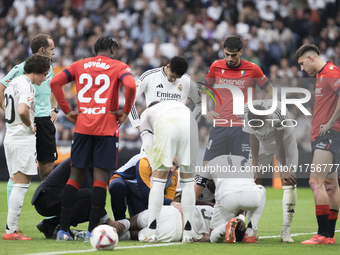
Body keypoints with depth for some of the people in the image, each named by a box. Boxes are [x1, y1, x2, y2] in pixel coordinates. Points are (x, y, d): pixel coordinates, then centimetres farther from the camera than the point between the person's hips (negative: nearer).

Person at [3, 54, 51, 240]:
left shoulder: (14, 83, 14)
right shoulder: (27, 87, -15)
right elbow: (22, 110, -32)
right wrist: (30, 126, -14)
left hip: (10, 139, 9)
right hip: (23, 140, -9)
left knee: (17, 184, 12)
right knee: (21, 185, -7)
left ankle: (11, 228, 10)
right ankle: (10, 230, -9)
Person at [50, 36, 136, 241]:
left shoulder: (80, 65, 15)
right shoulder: (119, 67, 3)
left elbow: (55, 82, 5)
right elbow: (130, 86, -17)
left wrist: (67, 110, 8)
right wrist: (126, 111, -4)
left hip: (82, 127, 4)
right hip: (106, 128, -4)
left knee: (75, 176, 8)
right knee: (101, 177, -3)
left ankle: (63, 229, 4)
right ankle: (92, 230, -8)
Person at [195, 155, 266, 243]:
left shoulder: (211, 164, 32)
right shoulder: (247, 163, 39)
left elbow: (194, 194, 30)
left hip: (227, 197, -1)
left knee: (214, 238, 19)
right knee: (261, 191, 40)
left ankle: (226, 227, -19)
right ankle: (250, 234, 23)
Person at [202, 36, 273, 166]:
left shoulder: (252, 69, -1)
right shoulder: (216, 67, 6)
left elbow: (270, 91, 9)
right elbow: (204, 89, 23)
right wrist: (206, 111, 10)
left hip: (241, 128, -2)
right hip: (219, 127, 3)